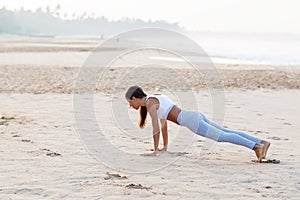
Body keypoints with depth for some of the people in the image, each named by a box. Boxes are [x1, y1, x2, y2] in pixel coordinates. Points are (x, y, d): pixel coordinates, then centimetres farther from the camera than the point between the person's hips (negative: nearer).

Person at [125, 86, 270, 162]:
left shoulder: (149, 103, -4)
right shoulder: (156, 98, 25)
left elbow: (156, 128, -9)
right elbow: (163, 124, 32)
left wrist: (155, 149, 0)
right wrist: (165, 147, 34)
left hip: (190, 120, -9)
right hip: (196, 116, 9)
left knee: (223, 136, -16)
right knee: (227, 132, 4)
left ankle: (256, 146, -26)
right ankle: (262, 142, -2)